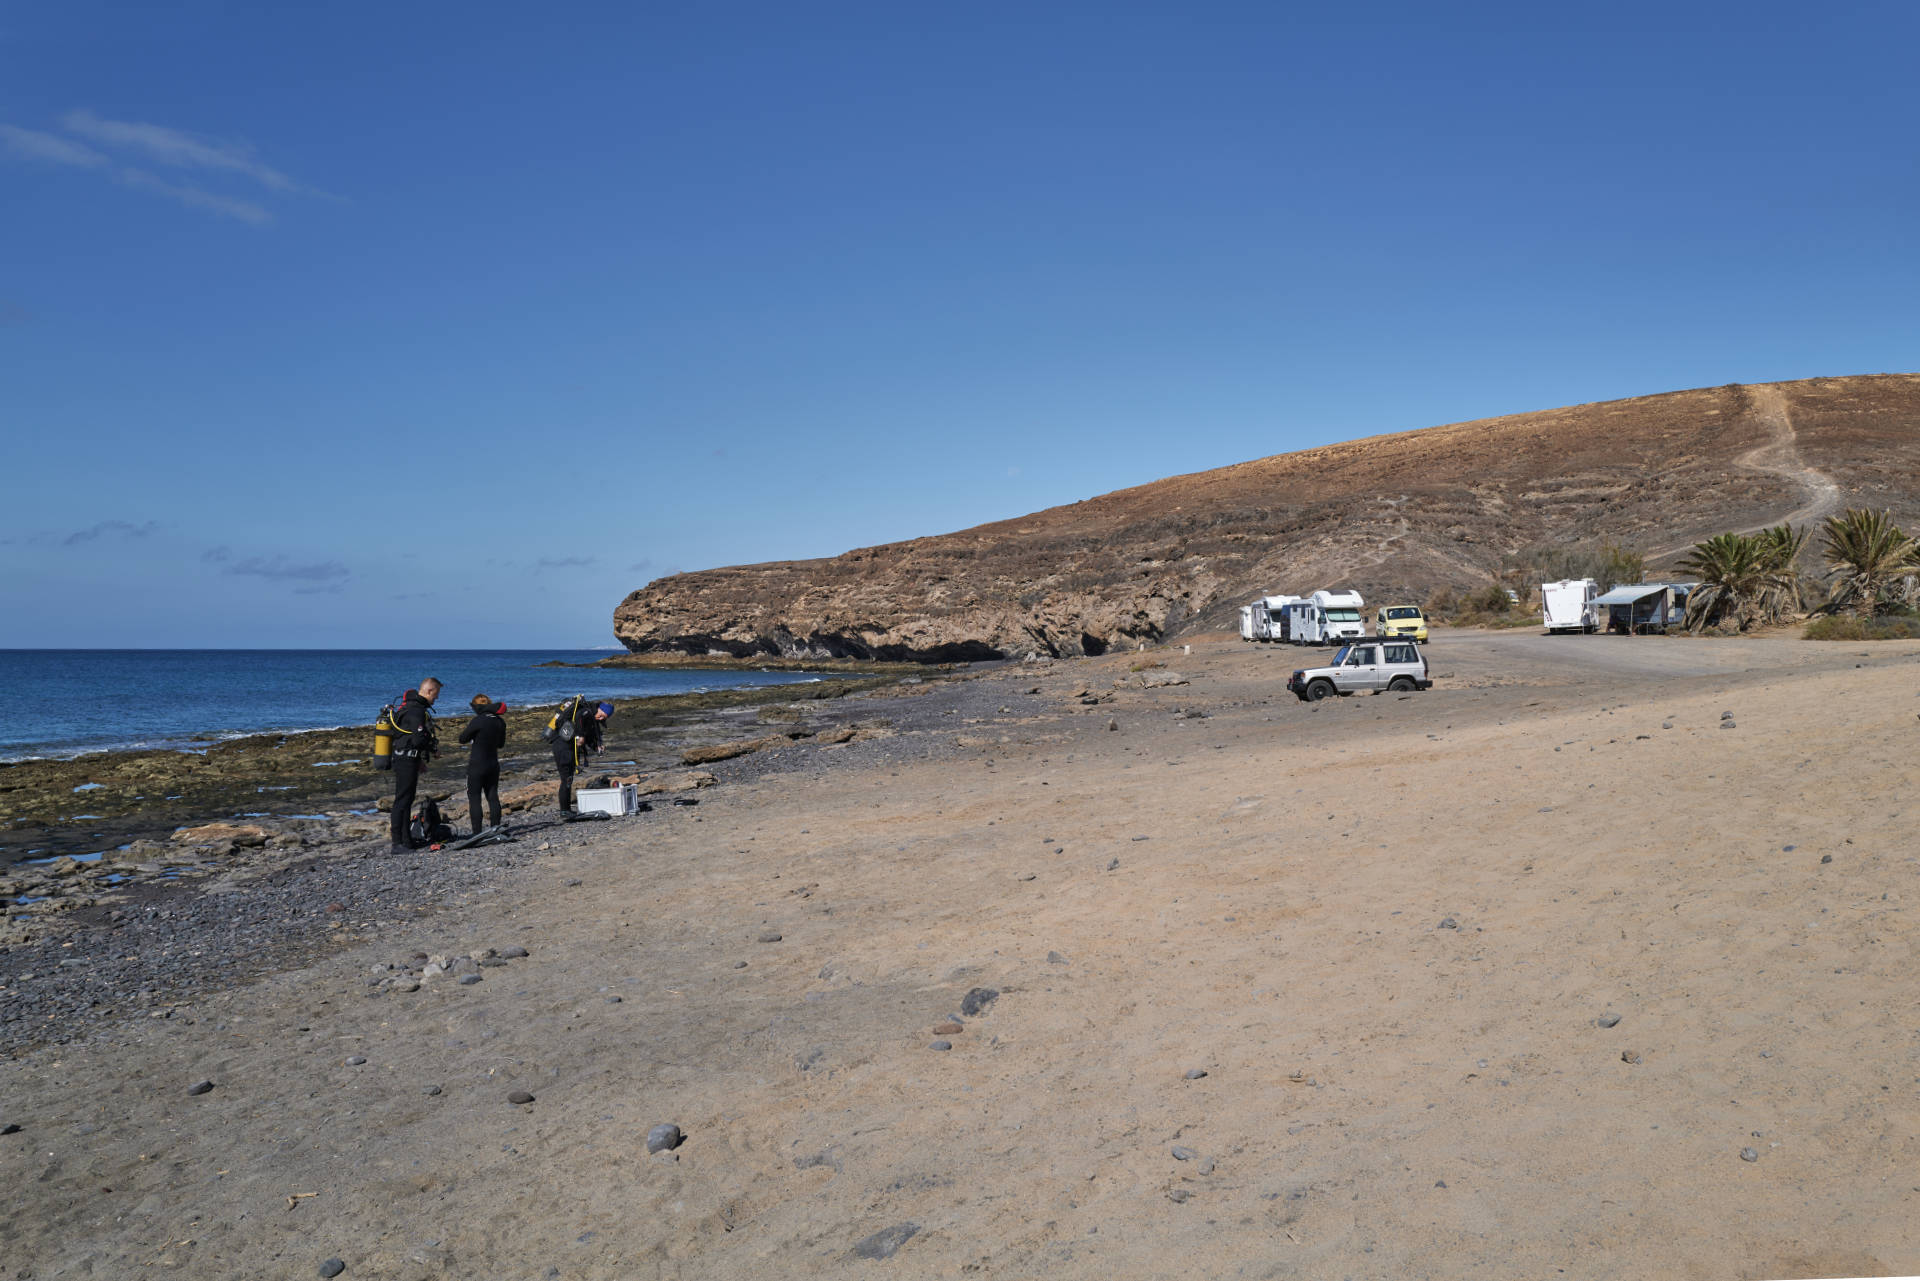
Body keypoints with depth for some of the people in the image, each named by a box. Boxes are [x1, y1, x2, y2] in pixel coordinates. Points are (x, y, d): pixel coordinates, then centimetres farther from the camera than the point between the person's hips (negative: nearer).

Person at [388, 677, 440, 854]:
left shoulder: (410, 706, 15)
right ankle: (397, 843, -5)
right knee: (402, 799, -8)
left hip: (406, 759, 11)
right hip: (407, 761, -11)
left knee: (407, 799, 14)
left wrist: (419, 760, 25)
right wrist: (433, 743, -7)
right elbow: (418, 740, -27)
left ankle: (406, 839, 21)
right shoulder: (416, 711, -19)